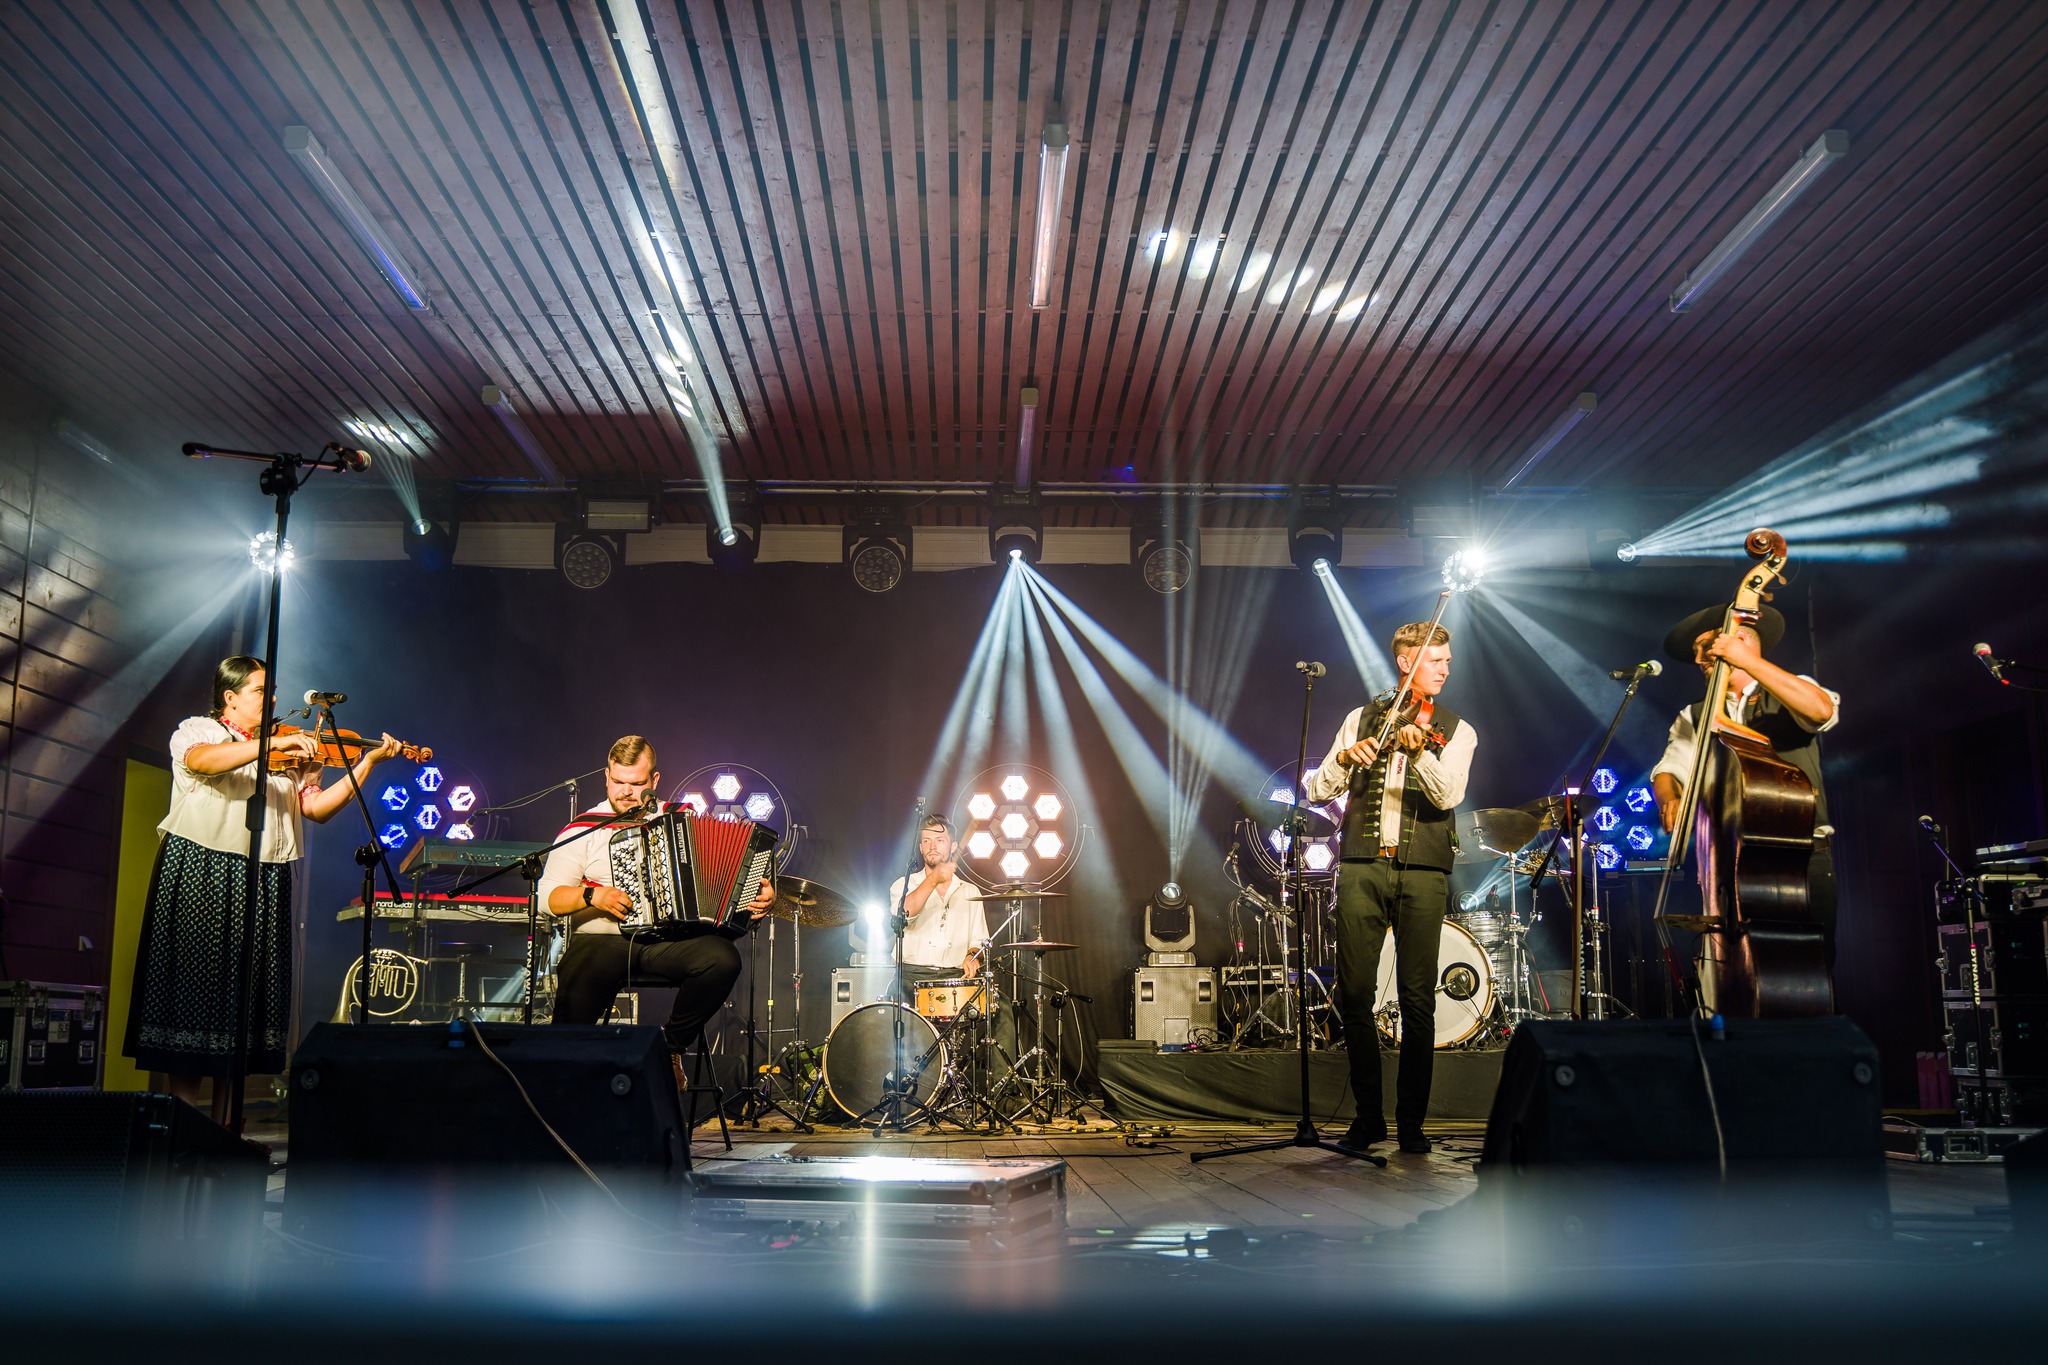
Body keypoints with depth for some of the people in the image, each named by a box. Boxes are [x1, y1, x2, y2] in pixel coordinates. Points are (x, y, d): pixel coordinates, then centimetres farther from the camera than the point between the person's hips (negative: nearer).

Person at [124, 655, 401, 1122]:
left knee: (243, 992, 5)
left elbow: (317, 808, 7)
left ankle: (223, 1125, 11)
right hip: (198, 876, -5)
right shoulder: (196, 731, 2)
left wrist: (368, 762, -1)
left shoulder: (290, 754, 17)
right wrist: (272, 743, -31)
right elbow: (203, 759, -22)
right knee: (188, 984, -5)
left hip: (261, 888, 5)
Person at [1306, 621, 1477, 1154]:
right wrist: (1345, 757, -11)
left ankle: (1412, 1121, 8)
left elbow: (1448, 795, -9)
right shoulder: (1360, 719, 15)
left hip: (1422, 874, -1)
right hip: (1362, 867, 1)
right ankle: (1368, 1115, 12)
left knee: (1418, 1000, -4)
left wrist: (1418, 749, -26)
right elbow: (1318, 791, 8)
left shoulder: (1456, 731, 10)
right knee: (1354, 993, -2)